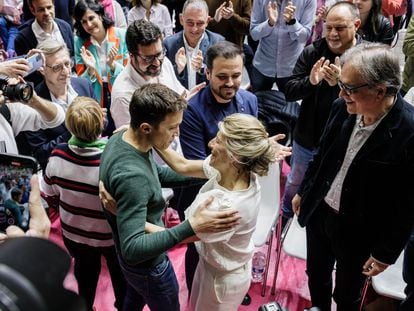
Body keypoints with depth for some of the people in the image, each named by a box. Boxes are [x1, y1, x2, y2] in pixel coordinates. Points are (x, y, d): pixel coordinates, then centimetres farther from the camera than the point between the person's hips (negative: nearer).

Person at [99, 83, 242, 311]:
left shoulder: (122, 138, -12)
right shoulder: (131, 176, -41)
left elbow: (158, 174, 4)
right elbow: (133, 249, -39)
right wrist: (192, 226, -45)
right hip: (146, 264, -8)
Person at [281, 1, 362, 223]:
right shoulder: (312, 52, -10)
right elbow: (289, 92, -11)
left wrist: (341, 84, -39)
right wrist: (310, 81, -31)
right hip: (306, 138, 2)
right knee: (294, 183, 25)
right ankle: (284, 217, 51)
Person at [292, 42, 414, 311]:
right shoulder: (343, 107, -12)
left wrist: (386, 253, -10)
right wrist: (303, 192, 15)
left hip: (359, 230, -5)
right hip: (319, 211, 5)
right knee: (316, 275, 27)